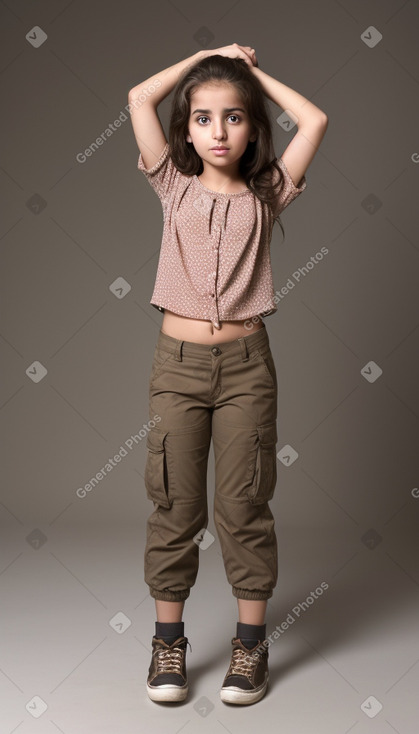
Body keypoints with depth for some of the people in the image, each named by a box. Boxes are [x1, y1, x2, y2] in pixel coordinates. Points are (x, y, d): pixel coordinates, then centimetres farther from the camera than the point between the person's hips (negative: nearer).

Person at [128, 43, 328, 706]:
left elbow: (314, 120, -4)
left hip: (246, 363, 0)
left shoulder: (265, 196, 5)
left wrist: (254, 70, 8)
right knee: (175, 504, 6)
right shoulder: (176, 187, 6)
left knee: (244, 504, 5)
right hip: (178, 360, 1)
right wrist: (207, 55, 7)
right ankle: (168, 640, 19)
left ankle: (252, 643, 18)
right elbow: (140, 97, -1)